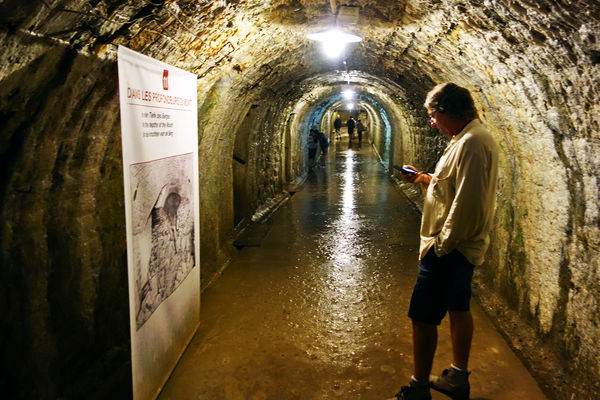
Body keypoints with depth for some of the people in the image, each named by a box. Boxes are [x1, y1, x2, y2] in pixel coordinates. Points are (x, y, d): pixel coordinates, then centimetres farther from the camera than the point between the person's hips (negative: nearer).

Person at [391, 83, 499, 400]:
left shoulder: (471, 142, -22)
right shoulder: (472, 137, 12)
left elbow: (467, 203, -27)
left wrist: (441, 243, -20)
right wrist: (425, 179, 9)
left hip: (449, 249, -11)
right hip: (460, 246, 11)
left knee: (423, 317, -1)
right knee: (458, 308, 20)